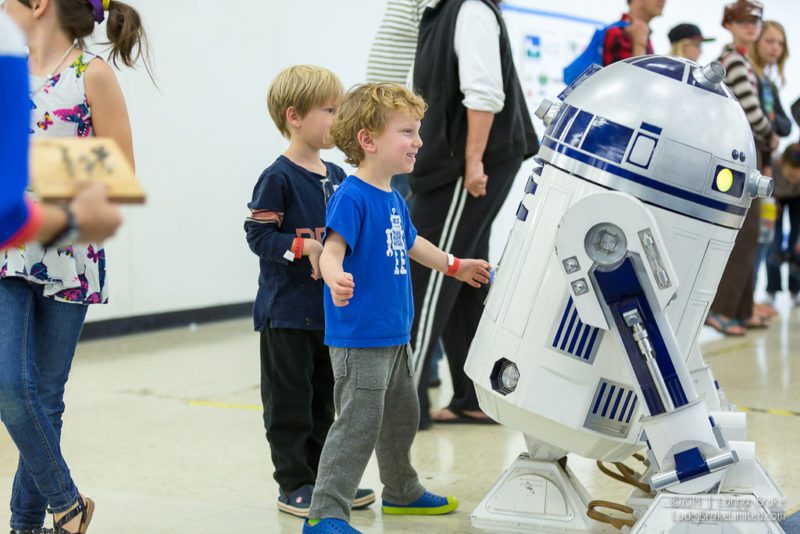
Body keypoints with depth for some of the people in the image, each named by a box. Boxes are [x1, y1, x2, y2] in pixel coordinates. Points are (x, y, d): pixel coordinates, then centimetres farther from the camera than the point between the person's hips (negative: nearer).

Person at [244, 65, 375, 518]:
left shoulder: (337, 177, 8)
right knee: (290, 400, 2)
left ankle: (325, 477, 27)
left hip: (329, 310, 7)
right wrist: (303, 246, -26)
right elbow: (258, 234, -16)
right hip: (287, 311, -7)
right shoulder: (278, 178, -14)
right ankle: (294, 485, 12)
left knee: (324, 399, 16)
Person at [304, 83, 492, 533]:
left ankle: (403, 492, 43)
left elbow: (410, 244, 28)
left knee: (402, 416, 24)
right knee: (358, 425, -10)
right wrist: (336, 278, -51)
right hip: (359, 339, -10)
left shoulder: (394, 199, 10)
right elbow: (332, 249, -30)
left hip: (395, 336, 10)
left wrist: (454, 265, 40)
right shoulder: (352, 197, -18)